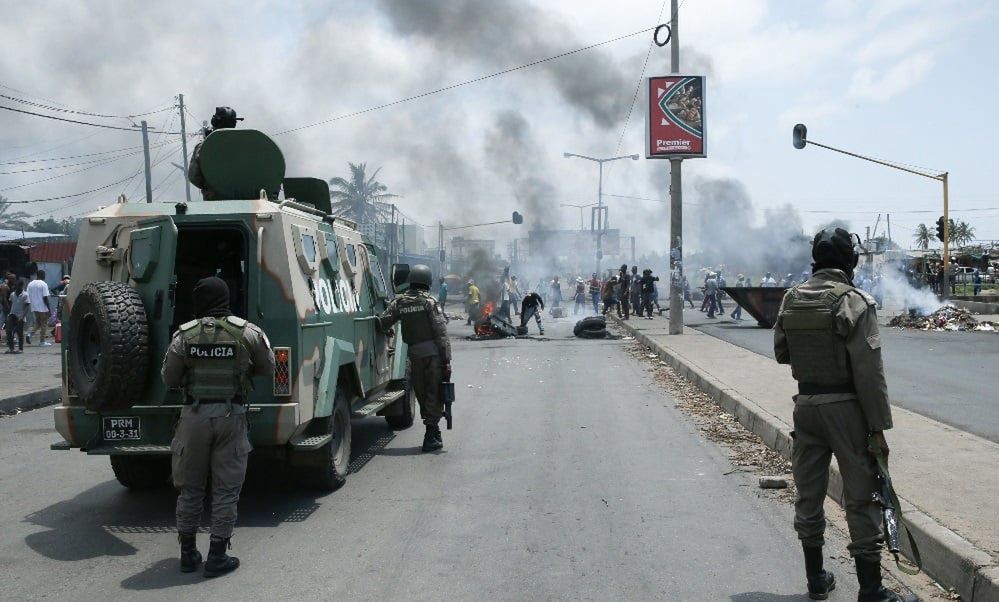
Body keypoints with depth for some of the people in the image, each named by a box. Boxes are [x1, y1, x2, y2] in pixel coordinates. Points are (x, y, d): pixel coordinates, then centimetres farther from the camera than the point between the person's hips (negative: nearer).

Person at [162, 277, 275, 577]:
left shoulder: (184, 334, -4)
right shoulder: (248, 332, -5)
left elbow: (169, 378, 1)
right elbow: (267, 368, 7)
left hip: (194, 414, 1)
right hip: (231, 416, -1)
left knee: (190, 487, 15)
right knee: (226, 489, 7)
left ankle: (188, 553, 23)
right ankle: (217, 557, 10)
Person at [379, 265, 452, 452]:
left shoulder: (399, 302, 5)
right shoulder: (430, 303, -5)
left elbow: (382, 323, 1)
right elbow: (441, 333, -9)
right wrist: (447, 360, -8)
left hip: (414, 354, 4)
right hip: (433, 353, -3)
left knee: (422, 395, 15)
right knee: (433, 394, 3)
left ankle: (433, 433, 24)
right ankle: (432, 437, 0)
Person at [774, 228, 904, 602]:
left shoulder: (791, 300, 2)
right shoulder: (854, 302, -15)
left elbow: (781, 354, 12)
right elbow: (869, 372, -17)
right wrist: (878, 427, -12)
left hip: (805, 405, 6)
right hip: (846, 408, -5)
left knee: (809, 493, 14)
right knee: (861, 498, 3)